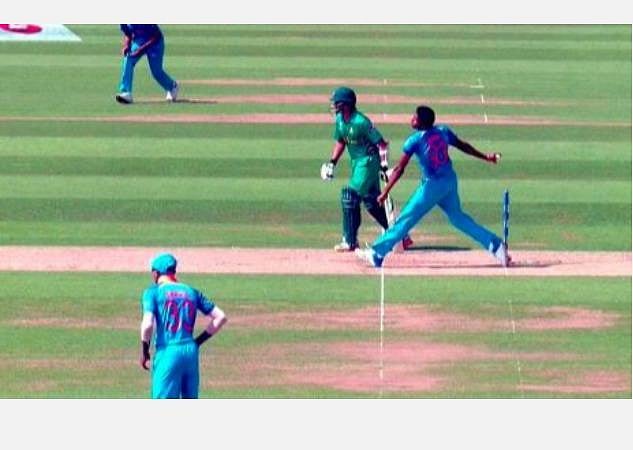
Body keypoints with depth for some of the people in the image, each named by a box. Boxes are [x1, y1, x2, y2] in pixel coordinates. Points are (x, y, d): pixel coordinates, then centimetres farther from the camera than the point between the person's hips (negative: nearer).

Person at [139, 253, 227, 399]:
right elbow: (220, 317, 10)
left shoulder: (154, 292, 0)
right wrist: (198, 341, 15)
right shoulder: (192, 292, 13)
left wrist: (144, 351, 1)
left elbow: (148, 325, -14)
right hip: (191, 352, 5)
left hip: (167, 353, -5)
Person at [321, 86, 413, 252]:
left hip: (368, 162, -9)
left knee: (350, 196, -13)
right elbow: (340, 142, 18)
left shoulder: (361, 122, -23)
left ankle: (350, 241, -6)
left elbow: (382, 143, -19)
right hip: (357, 162, 9)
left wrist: (385, 167, -23)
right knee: (371, 202, 12)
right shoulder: (339, 120, 3)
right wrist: (332, 162, 8)